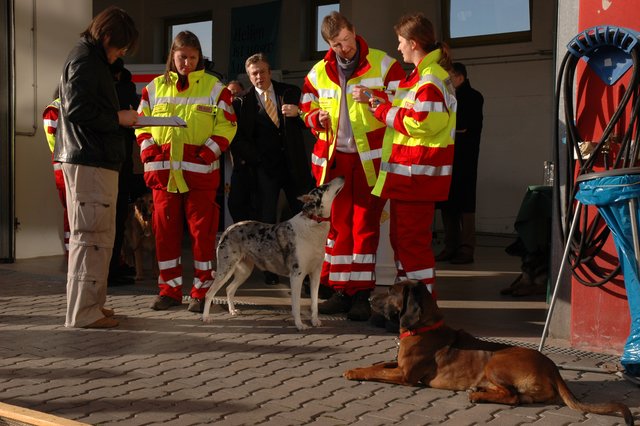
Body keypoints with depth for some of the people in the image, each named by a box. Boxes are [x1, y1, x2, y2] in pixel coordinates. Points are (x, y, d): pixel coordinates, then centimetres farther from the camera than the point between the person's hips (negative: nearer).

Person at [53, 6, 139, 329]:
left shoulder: (91, 59, 21)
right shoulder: (85, 60, -11)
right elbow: (77, 109, -20)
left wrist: (118, 117, 10)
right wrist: (118, 118, -11)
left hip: (93, 160, 11)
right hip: (91, 161, -11)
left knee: (98, 236, 16)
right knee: (91, 236, -8)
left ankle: (91, 303, 23)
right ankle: (83, 312, -4)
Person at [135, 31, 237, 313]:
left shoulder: (214, 87, 5)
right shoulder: (155, 88, 13)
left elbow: (226, 126, 2)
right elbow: (141, 123, 15)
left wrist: (208, 153, -11)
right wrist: (149, 152, 0)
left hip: (199, 171, -3)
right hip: (163, 171, 3)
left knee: (202, 230, -2)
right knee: (165, 230, 5)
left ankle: (202, 291, 6)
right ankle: (170, 289, 14)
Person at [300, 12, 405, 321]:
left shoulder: (383, 64, -3)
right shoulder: (318, 73, 9)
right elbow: (308, 112, 18)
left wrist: (374, 97, -19)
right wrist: (318, 118, -5)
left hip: (369, 159, -4)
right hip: (333, 159, 4)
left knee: (365, 225, -1)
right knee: (337, 225, 7)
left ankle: (361, 294, 5)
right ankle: (340, 290, 15)